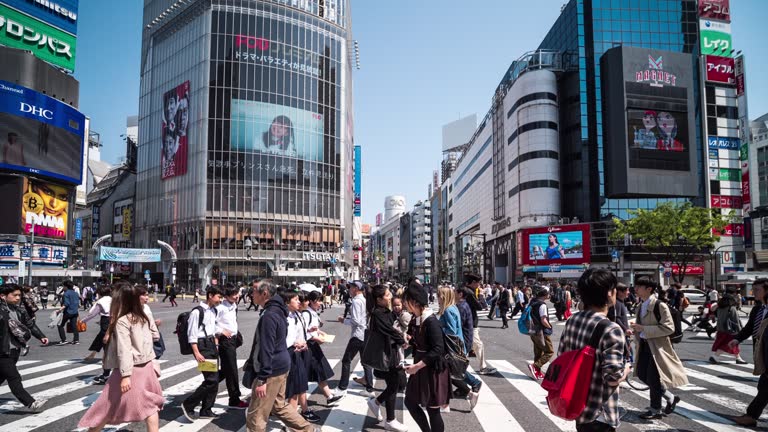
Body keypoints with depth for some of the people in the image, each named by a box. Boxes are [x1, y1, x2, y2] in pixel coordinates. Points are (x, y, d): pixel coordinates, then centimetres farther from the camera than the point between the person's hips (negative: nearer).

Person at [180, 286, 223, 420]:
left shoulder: (213, 311, 12)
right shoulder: (197, 312, -14)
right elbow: (192, 335, -16)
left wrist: (216, 345, 16)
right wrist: (197, 353, -20)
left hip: (212, 345, 9)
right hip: (202, 346, -8)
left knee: (215, 380, 9)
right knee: (211, 380, -11)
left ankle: (206, 410, 20)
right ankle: (188, 405, 4)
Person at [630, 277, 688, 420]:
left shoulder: (660, 305, -17)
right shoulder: (640, 306, 8)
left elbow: (669, 328, -22)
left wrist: (644, 329, -25)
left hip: (657, 347, -8)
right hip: (645, 346, 8)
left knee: (653, 379, 1)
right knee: (642, 375, 11)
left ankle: (655, 410, 19)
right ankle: (671, 398, 31)